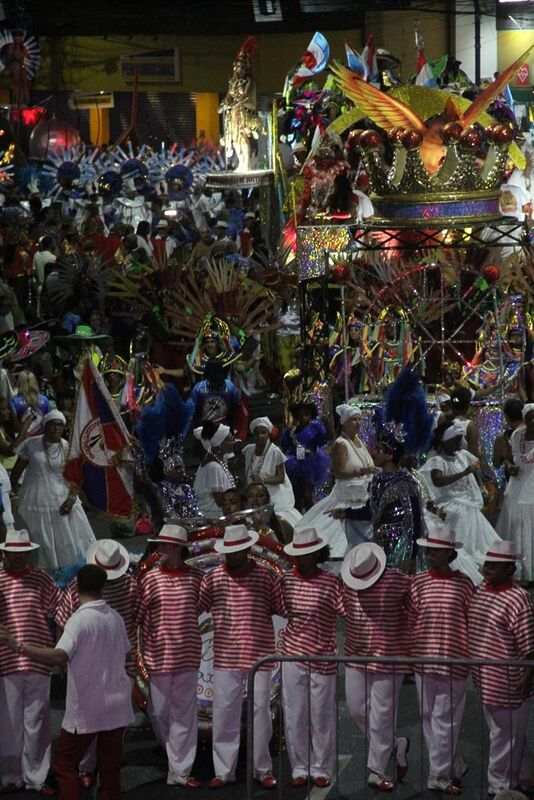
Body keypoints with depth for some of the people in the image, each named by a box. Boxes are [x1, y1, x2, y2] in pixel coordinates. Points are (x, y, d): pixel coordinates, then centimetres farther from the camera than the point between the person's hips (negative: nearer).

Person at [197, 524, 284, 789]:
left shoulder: (267, 577, 0)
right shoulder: (212, 578, 3)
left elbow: (285, 608, 2)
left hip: (259, 656, -1)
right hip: (225, 658, 1)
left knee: (261, 712, 6)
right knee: (224, 714, 4)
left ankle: (263, 769, 18)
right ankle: (223, 771, 12)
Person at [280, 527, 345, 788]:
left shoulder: (331, 582, -6)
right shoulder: (286, 580, 3)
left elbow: (348, 610, -13)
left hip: (322, 658, -2)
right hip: (293, 656, 2)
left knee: (321, 717, 5)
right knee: (294, 715, 6)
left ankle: (321, 769, 15)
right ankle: (299, 768, 17)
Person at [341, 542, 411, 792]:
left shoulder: (398, 581, -15)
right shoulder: (347, 583, 0)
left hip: (388, 658, -5)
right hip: (356, 656, 6)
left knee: (381, 715, -1)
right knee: (357, 708, 9)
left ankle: (377, 771, 9)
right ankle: (395, 745, 30)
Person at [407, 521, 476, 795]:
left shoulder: (463, 583, -3)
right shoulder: (417, 583, 3)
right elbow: (410, 620, 8)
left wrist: (474, 657, 2)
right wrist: (408, 653, 7)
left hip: (453, 662, -3)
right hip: (423, 660, 3)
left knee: (444, 721, -2)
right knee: (429, 719, 10)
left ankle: (439, 776, 6)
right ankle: (453, 767, 23)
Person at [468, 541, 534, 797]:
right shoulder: (481, 591, 6)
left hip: (507, 682, -8)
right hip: (485, 679, 8)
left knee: (504, 737, 4)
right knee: (511, 736, 21)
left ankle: (499, 786, 15)